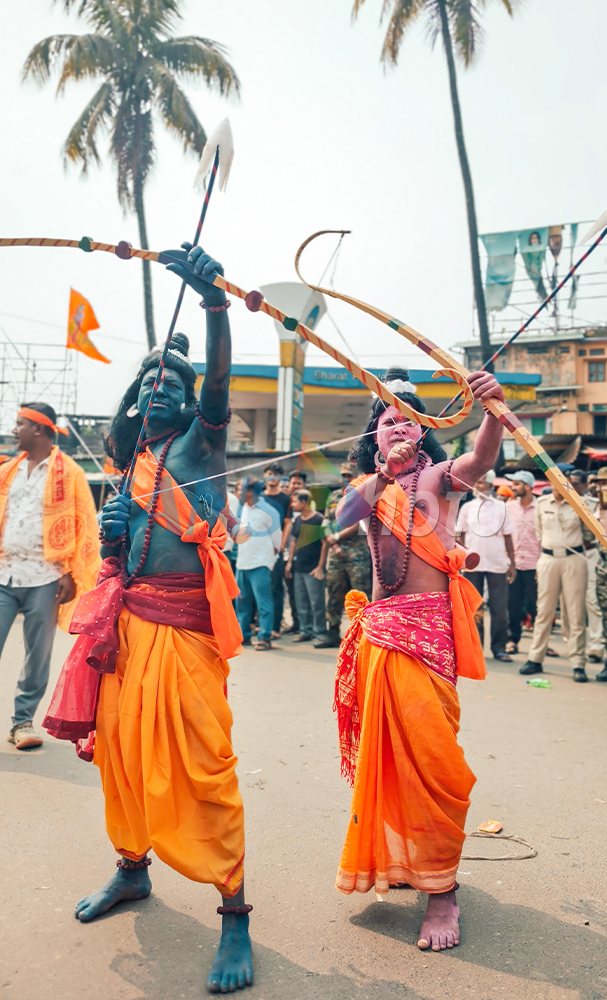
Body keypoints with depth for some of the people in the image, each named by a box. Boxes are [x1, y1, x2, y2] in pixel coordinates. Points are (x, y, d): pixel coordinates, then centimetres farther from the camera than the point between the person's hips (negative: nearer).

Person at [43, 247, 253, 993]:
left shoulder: (202, 438, 2)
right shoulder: (134, 462, 18)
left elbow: (219, 377, -16)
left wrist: (214, 298, -29)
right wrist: (113, 533, 0)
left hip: (185, 625, -6)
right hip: (127, 619, 7)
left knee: (202, 764, -7)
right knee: (120, 746, 13)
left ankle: (235, 916, 4)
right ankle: (132, 868, 35)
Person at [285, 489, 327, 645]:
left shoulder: (319, 520, -10)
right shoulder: (298, 520, 12)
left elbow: (325, 544, -11)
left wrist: (320, 567, -13)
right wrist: (290, 562, 12)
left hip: (313, 569, -7)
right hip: (298, 568, 7)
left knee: (316, 603, -4)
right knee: (301, 603, 11)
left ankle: (320, 633, 4)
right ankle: (305, 630, 21)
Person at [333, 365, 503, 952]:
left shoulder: (439, 475, 2)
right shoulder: (367, 485, 15)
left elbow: (481, 460, -20)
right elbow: (343, 517, -6)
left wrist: (493, 407, -39)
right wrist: (384, 472, -20)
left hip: (429, 627, -5)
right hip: (378, 627, 5)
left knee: (427, 750, -7)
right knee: (382, 749, 13)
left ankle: (441, 888, 8)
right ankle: (394, 858, 33)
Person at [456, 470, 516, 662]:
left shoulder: (501, 507, 5)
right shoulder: (467, 507, 7)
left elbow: (507, 537, 7)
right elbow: (461, 536, 8)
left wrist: (512, 563, 4)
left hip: (497, 564, 0)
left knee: (500, 608, 0)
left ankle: (499, 648, 8)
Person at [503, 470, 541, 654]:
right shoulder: (509, 507, 7)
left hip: (534, 564, -3)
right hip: (514, 563, 3)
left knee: (536, 605, 2)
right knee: (513, 604, 6)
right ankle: (513, 639, 17)